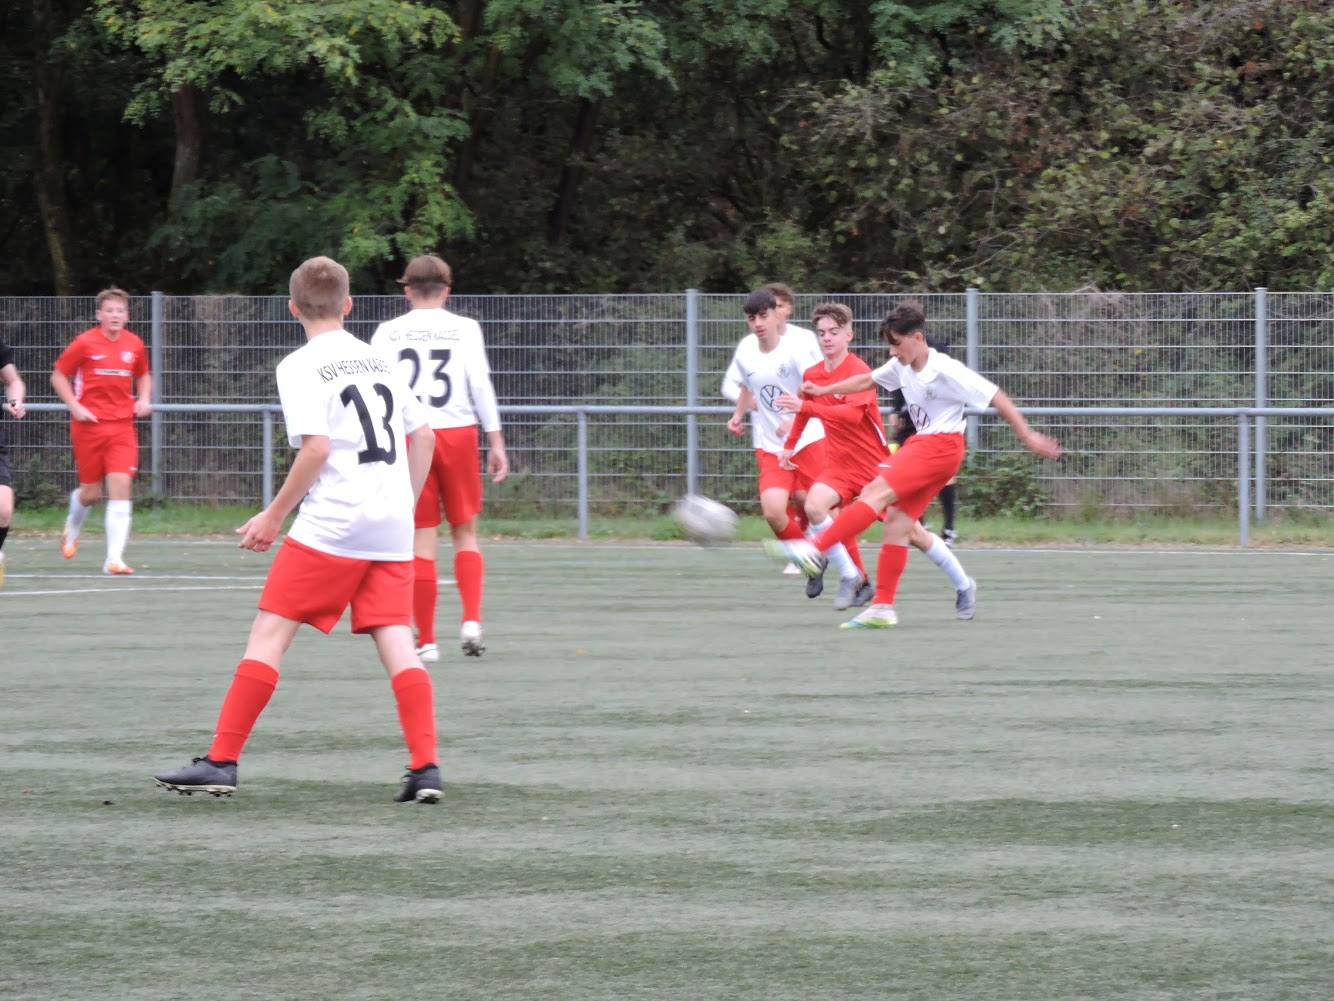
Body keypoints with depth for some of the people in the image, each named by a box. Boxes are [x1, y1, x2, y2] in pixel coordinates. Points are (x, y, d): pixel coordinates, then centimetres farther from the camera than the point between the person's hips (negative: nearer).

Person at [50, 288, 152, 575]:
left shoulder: (134, 344, 4)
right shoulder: (85, 343, -7)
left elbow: (143, 375, 22)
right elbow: (58, 376, 0)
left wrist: (144, 399, 3)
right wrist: (75, 406, -11)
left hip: (122, 426, 2)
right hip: (89, 424, -2)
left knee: (121, 486, -12)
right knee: (91, 492, 5)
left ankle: (114, 558, -12)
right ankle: (72, 527, 42)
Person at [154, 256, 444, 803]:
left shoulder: (301, 367, -4)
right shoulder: (377, 360, 16)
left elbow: (317, 447, -14)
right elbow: (424, 435, 18)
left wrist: (274, 516, -7)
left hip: (331, 524, -6)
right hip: (392, 530, 6)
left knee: (269, 633, -2)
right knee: (394, 640, 3)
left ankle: (221, 762, -4)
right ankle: (425, 767, -9)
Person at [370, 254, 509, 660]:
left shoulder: (388, 333, 5)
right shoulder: (464, 329, 3)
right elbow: (481, 385, -3)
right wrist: (496, 441, 0)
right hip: (457, 433, 0)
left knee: (422, 539, 2)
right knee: (465, 532, 11)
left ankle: (426, 640, 2)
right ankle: (472, 620, -6)